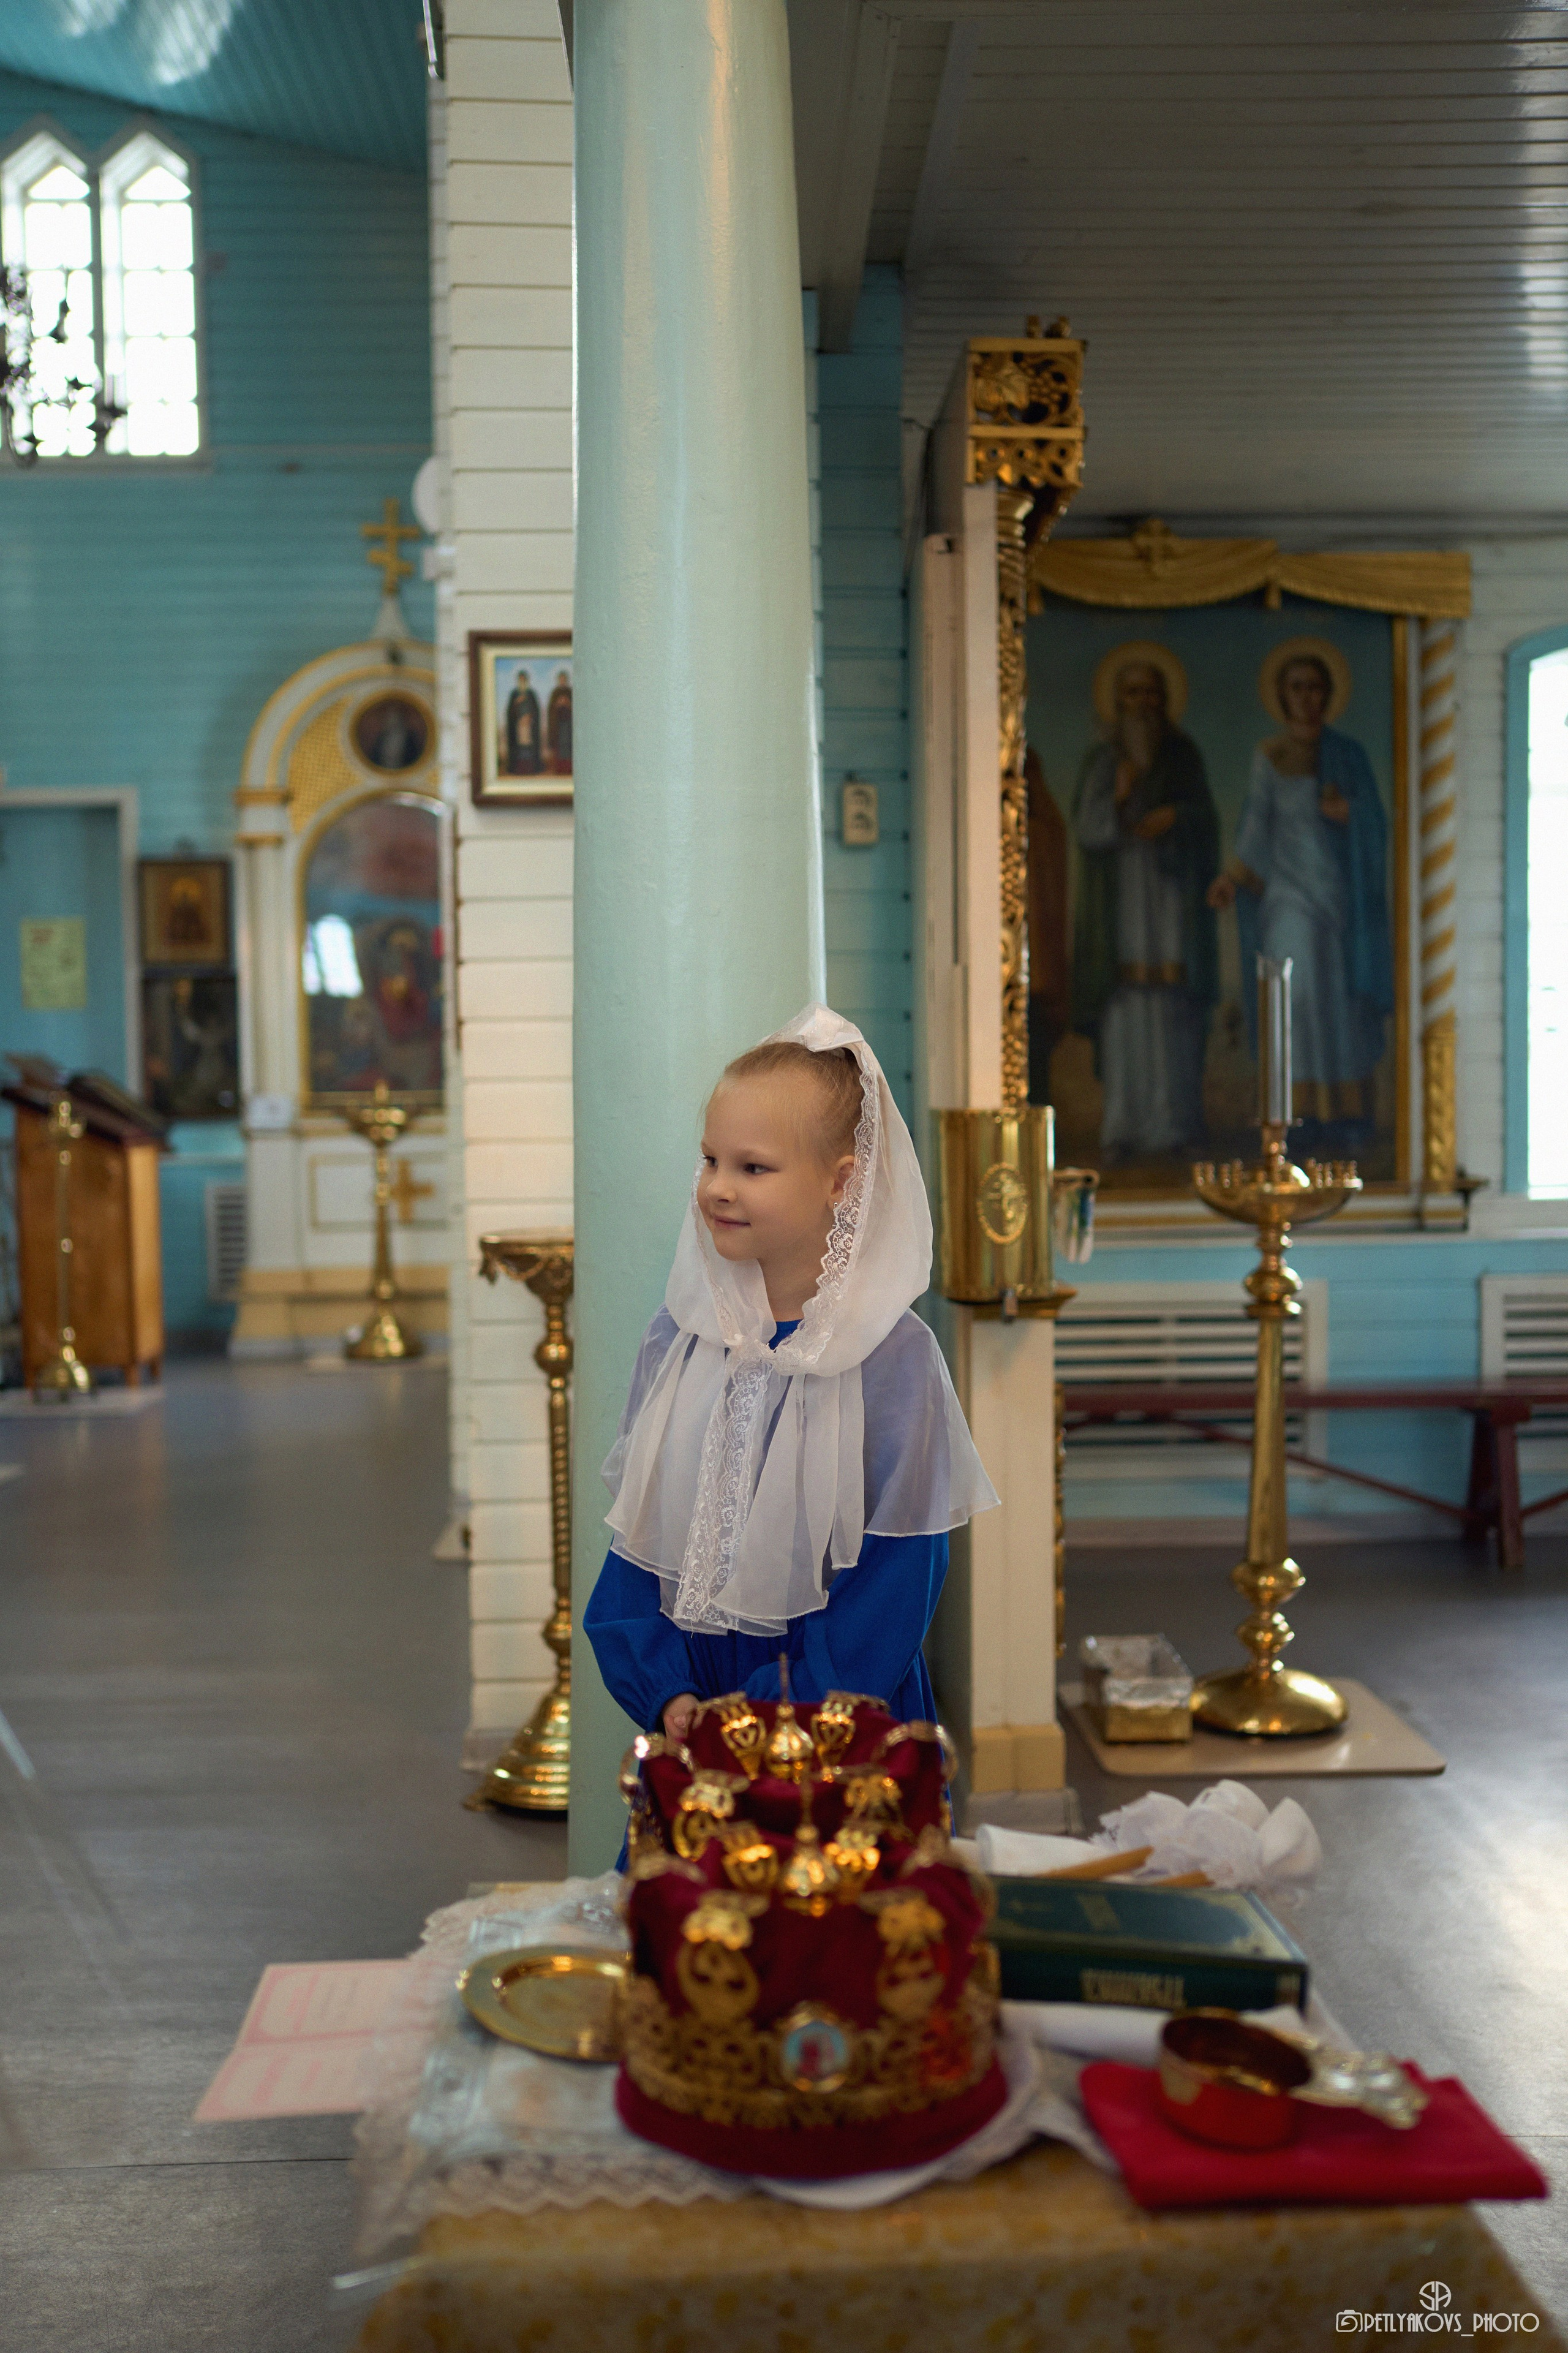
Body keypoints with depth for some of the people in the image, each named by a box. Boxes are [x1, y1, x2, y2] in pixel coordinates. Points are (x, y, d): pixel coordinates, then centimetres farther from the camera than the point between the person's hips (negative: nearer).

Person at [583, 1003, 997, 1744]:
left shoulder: (892, 1357, -16)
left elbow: (895, 1576, -14)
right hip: (690, 1689, 4)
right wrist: (666, 1692, -9)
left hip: (835, 1708, -3)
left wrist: (777, 1725, -16)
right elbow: (636, 1522, 1)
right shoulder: (680, 1331, -3)